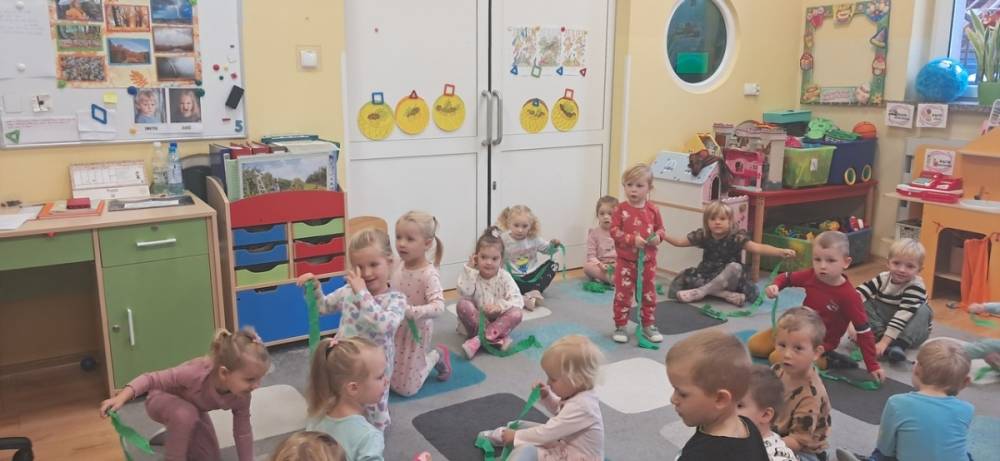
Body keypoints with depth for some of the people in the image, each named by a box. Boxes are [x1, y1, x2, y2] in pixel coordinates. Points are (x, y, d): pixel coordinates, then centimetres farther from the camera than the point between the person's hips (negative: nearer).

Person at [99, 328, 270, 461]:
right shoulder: (196, 373, -46)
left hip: (193, 410, 6)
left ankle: (175, 436, 32)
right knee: (185, 414, -40)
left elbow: (243, 432, -16)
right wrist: (121, 397, -50)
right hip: (161, 400, -5)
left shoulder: (241, 396, -28)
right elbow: (152, 379, -36)